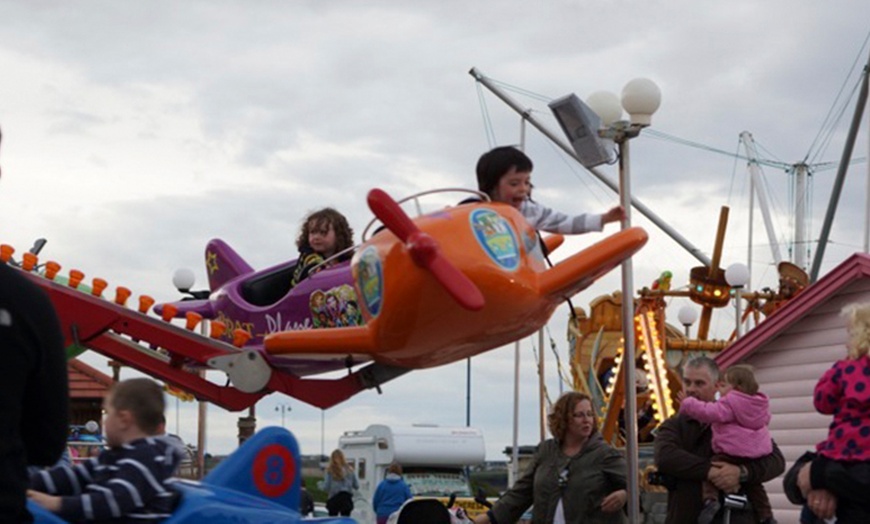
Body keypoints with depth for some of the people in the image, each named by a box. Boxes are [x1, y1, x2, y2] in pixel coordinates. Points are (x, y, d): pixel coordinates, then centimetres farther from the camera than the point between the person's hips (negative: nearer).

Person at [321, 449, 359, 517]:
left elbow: (326, 487, -8)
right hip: (347, 500, 3)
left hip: (334, 500, -3)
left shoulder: (330, 471, -8)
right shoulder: (349, 471, 3)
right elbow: (356, 486, 6)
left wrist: (320, 485, 14)